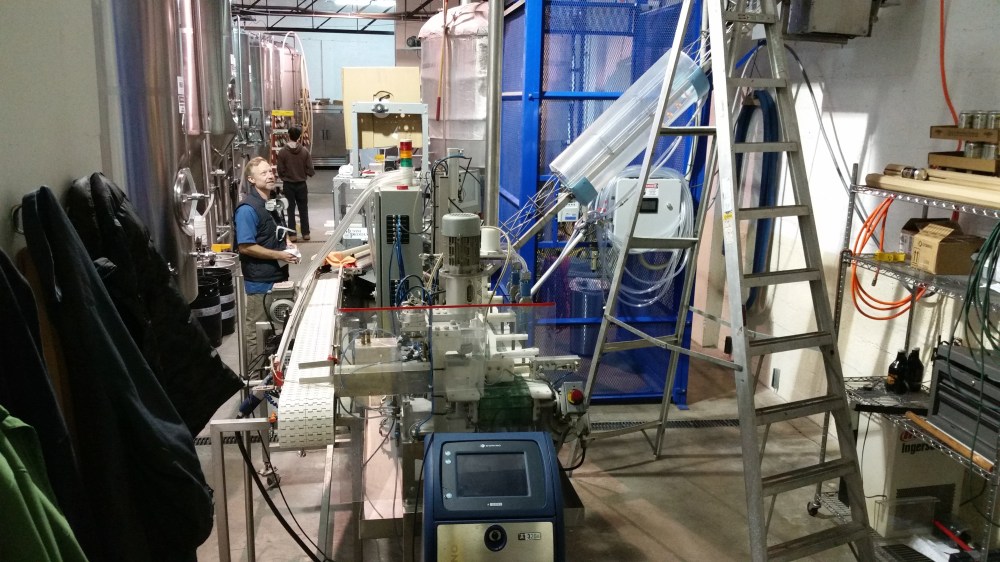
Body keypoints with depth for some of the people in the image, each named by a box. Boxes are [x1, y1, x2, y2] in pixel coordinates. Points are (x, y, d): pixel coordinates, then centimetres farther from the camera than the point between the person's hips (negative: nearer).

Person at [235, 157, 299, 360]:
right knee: (258, 333, 3)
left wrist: (288, 244, 3)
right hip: (260, 281, -9)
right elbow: (245, 247, -23)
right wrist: (279, 255, -20)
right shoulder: (247, 209, -19)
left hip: (279, 276, 9)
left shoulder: (274, 202, 9)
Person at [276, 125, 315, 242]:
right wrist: (310, 173, 14)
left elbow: (280, 171, -6)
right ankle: (305, 233, 17)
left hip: (288, 184, -1)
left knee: (290, 210, 7)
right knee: (303, 209, 12)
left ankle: (292, 235, 8)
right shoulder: (304, 151, -10)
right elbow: (310, 170, -8)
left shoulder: (282, 152, -12)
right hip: (301, 184, 1)